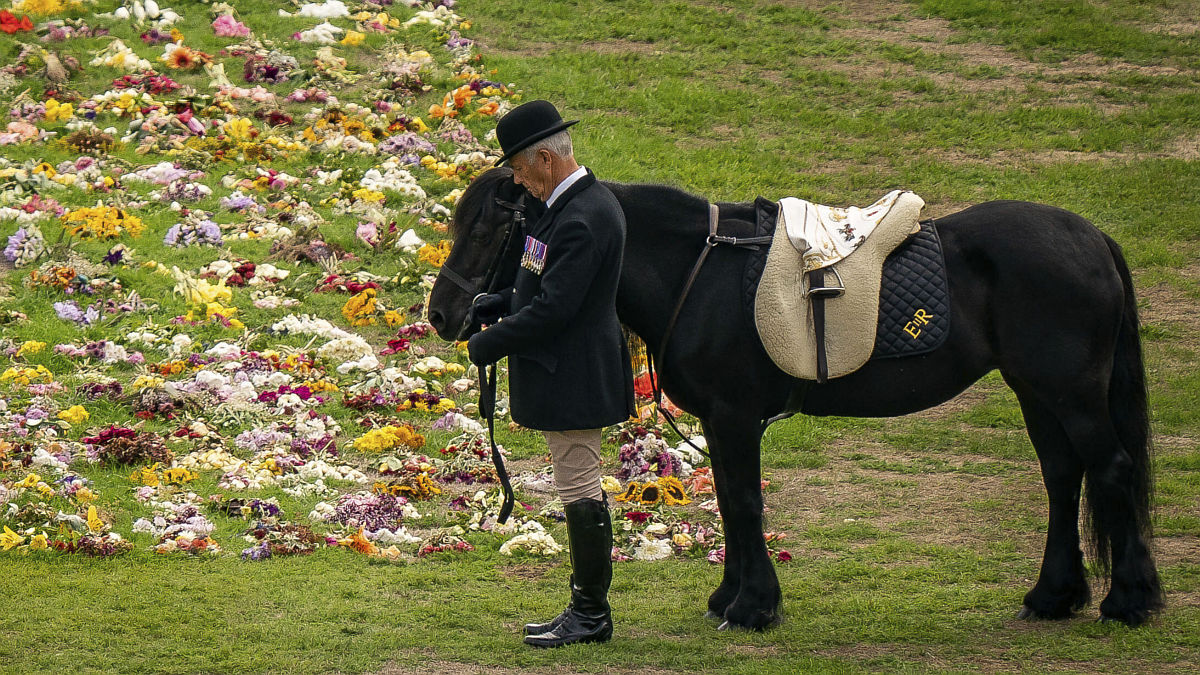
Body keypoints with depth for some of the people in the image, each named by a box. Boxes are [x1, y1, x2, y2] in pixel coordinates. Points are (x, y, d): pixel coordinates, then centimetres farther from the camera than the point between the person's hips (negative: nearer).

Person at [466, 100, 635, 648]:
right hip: (568, 373, 11)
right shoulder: (586, 201, 10)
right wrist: (505, 300, 10)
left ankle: (592, 614, 4)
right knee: (580, 491, 16)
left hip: (571, 376, -11)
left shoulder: (579, 219, -24)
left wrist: (490, 344, -16)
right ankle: (586, 606, 23)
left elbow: (553, 309, -26)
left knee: (580, 491, -3)